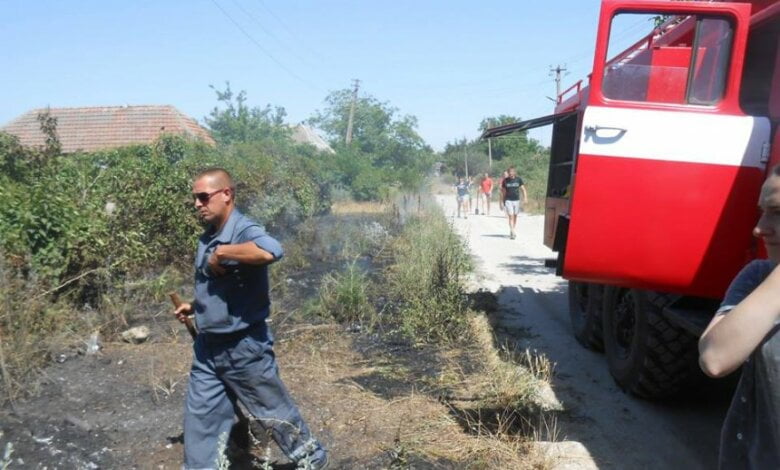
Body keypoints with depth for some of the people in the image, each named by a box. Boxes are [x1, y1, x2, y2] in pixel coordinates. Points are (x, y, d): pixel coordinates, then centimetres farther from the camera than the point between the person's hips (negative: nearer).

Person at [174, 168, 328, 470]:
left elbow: (271, 251, -46)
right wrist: (194, 307, 10)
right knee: (199, 417, 14)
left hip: (244, 346, -7)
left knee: (274, 412, 11)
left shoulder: (244, 231, -21)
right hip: (207, 346, 8)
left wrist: (222, 253, -34)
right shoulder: (207, 238, 6)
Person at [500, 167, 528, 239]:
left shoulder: (519, 179, 1)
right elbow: (503, 191, 6)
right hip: (508, 200, -2)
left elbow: (523, 189, 3)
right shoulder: (505, 180, -1)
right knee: (511, 216, -11)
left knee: (515, 216, 10)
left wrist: (525, 198, -10)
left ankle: (512, 231, 24)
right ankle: (512, 232, -14)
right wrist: (503, 201, 5)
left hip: (516, 200, 2)